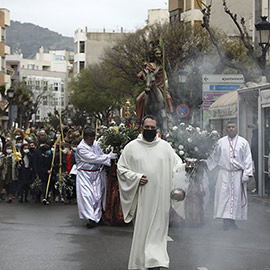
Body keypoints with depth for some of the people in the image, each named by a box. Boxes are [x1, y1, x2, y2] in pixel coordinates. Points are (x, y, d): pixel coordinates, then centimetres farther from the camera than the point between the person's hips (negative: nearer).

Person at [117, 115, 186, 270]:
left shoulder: (165, 146, 9)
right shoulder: (132, 147, 5)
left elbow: (176, 165, 9)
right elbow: (121, 168, 6)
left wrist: (186, 166, -14)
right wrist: (136, 177, -9)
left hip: (160, 197, 1)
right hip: (141, 197, -1)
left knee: (157, 228, 1)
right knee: (141, 228, 0)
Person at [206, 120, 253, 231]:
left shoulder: (243, 142, 4)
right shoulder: (221, 142, 8)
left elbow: (248, 160, 3)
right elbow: (214, 157, 20)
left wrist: (247, 174, -5)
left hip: (238, 174, -1)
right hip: (224, 174, 1)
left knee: (236, 196, -1)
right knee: (224, 196, -5)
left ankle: (232, 220, 6)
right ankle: (226, 221, -2)